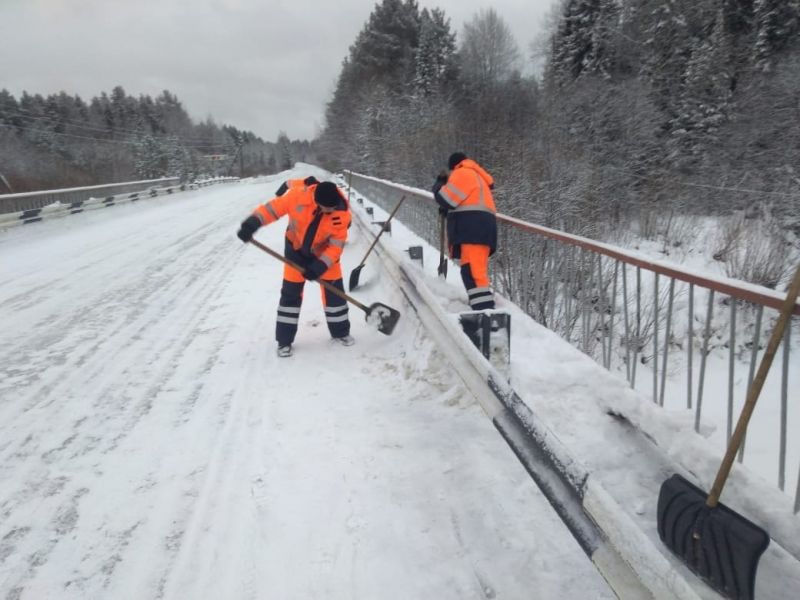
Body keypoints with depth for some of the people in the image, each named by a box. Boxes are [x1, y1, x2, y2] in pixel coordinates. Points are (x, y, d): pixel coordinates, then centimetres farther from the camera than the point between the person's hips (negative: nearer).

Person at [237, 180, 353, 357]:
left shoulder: (342, 213, -26)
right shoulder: (299, 195, -29)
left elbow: (336, 245, -23)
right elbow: (273, 208, -21)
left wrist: (321, 265, -32)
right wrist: (252, 223, -32)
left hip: (325, 252, 1)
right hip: (296, 248, 0)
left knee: (334, 291, 2)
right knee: (290, 293, 1)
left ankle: (341, 332, 24)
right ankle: (284, 340, 12)